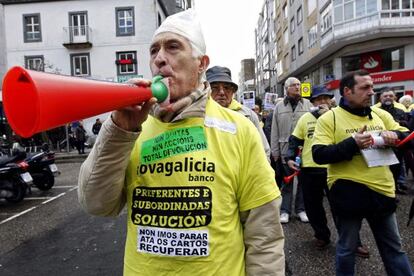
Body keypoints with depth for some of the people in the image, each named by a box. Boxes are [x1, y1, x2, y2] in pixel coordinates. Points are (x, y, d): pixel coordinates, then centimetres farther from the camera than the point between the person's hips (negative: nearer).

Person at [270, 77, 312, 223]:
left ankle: (301, 209, 22)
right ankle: (285, 210, 16)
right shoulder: (279, 106, 5)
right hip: (285, 149, 0)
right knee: (287, 181, 6)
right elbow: (274, 131, 4)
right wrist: (275, 151, 1)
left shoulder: (308, 104, 6)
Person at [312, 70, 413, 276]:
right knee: (347, 248, 13)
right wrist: (352, 144, -26)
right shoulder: (329, 118, -10)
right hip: (349, 193, -5)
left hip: (382, 191, 5)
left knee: (394, 248, 21)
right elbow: (319, 155, -17)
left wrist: (395, 136, -10)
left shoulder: (380, 114, 6)